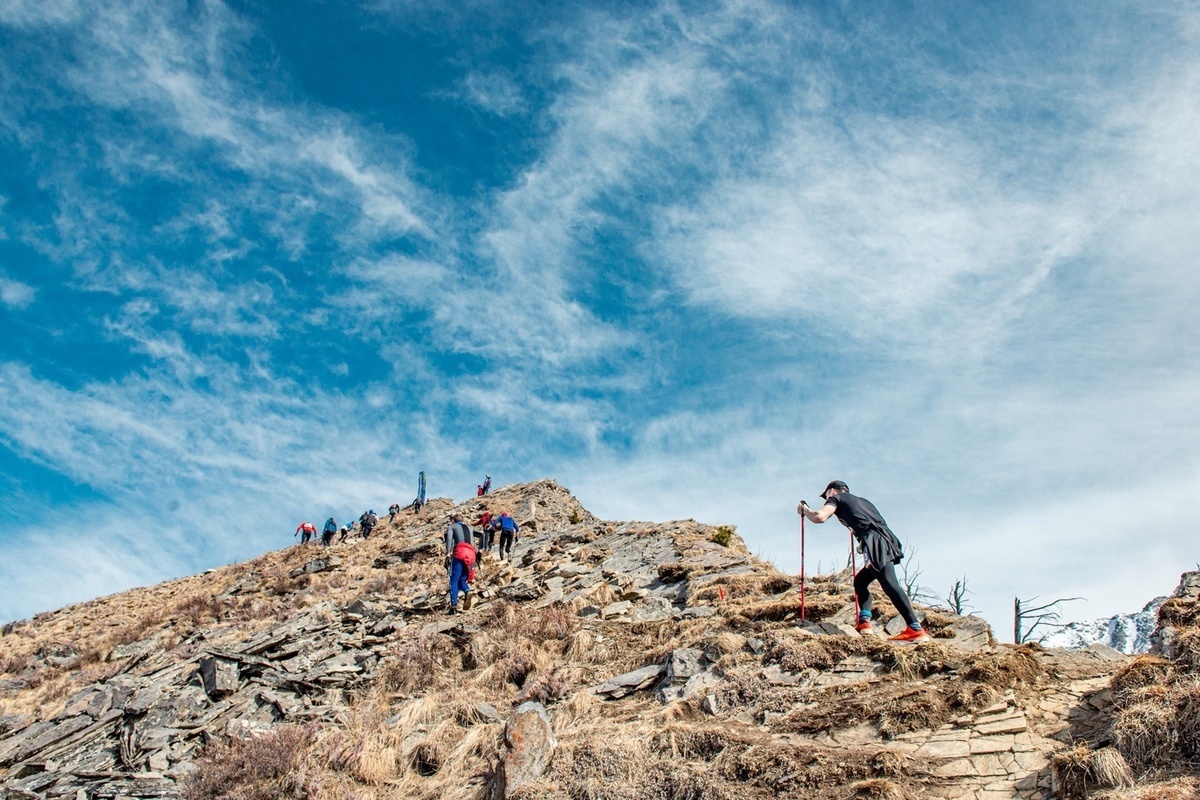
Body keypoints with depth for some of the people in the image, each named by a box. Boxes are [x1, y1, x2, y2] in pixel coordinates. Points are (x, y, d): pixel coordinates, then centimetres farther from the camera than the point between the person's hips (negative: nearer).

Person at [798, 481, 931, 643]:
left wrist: (805, 510, 18)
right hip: (886, 542, 8)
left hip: (876, 543, -8)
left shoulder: (836, 498, 15)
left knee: (890, 585, -18)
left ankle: (916, 630, -28)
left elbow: (819, 517, -2)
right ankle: (864, 621, 6)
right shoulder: (861, 500, 36)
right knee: (860, 580, 20)